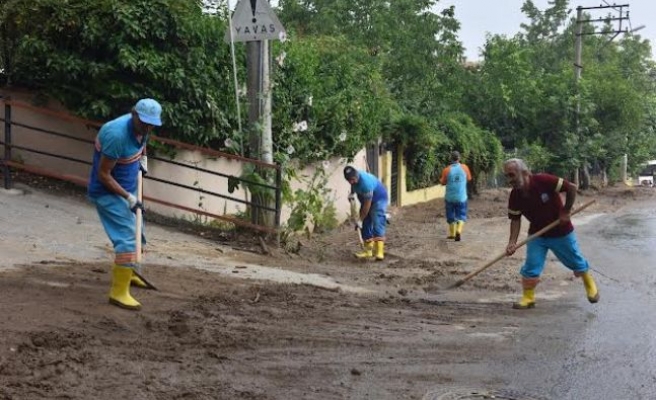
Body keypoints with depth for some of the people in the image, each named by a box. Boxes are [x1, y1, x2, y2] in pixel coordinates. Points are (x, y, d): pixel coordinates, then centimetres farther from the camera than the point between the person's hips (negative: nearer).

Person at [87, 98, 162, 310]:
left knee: (135, 232, 22)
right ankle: (119, 292, -12)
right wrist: (127, 197, -27)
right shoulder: (117, 134, -32)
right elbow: (103, 174, -27)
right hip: (108, 192, -9)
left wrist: (143, 157, 6)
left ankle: (127, 273, 44)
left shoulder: (140, 128, -5)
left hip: (126, 188, 9)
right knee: (127, 237, -16)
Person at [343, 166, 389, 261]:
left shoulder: (365, 181, -36)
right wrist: (351, 194, -1)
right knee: (365, 225, 5)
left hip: (378, 199, -8)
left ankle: (379, 252, -26)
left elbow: (367, 204, -29)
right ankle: (368, 250, 13)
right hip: (366, 200, 8)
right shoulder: (353, 178, -13)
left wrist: (360, 219, -23)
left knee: (377, 224, -18)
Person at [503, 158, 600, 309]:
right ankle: (528, 298, 4)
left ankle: (590, 285, 41)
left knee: (576, 262, 15)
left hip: (562, 232, -3)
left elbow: (571, 188, -25)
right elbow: (515, 219, -7)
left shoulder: (543, 181, -30)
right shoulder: (515, 196, -15)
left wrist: (566, 212, -20)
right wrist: (512, 242, -20)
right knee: (531, 266, -9)